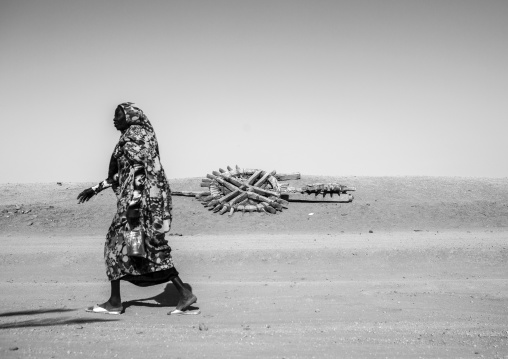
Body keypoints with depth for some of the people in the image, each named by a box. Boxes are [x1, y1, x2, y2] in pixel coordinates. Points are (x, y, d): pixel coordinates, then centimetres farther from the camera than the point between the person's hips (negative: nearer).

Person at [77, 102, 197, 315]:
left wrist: (133, 204, -25)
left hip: (142, 197, -9)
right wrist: (95, 189, 30)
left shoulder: (133, 135, -7)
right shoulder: (141, 135, 22)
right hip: (154, 196, 9)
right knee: (153, 248, 8)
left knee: (117, 243, 0)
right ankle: (184, 294, 3)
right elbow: (121, 173, 27)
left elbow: (138, 169, -19)